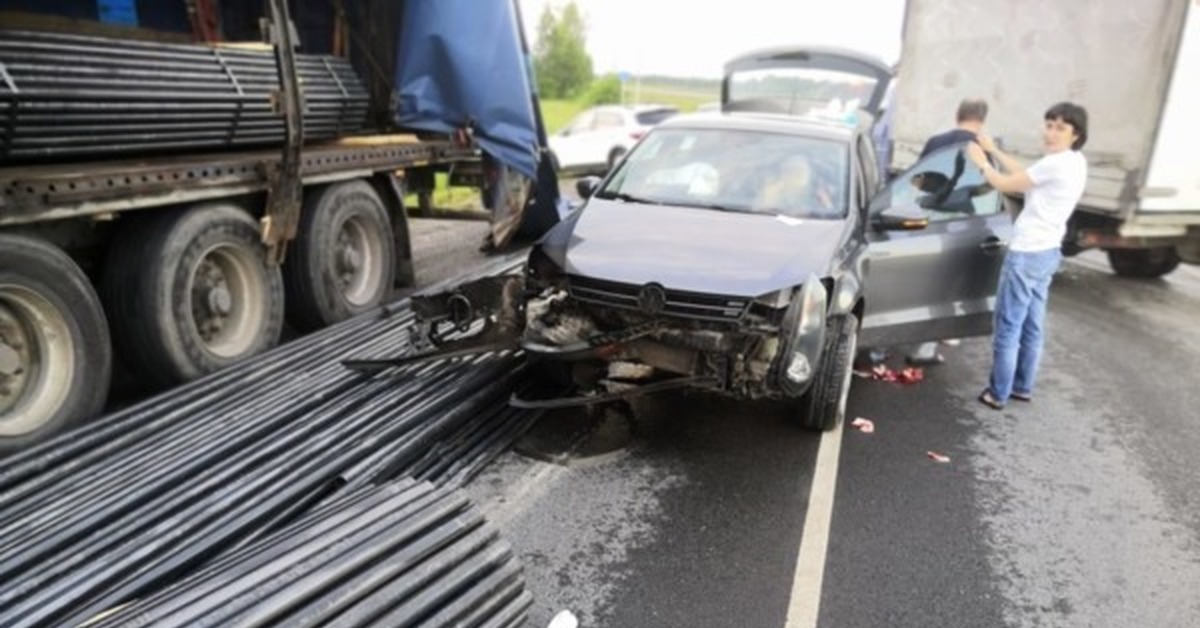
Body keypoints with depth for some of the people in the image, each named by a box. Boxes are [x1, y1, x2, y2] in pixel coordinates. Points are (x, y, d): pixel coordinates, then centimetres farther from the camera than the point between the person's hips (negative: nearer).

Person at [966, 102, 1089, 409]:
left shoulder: (1056, 164, -20)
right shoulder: (1075, 162, 9)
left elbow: (1006, 184, -11)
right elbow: (1024, 176, 18)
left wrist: (981, 163, 6)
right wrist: (994, 150, 20)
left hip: (1027, 253, -9)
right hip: (1047, 251, 10)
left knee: (1008, 326, -1)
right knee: (1032, 326, 16)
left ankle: (998, 392, 6)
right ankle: (1022, 387, 25)